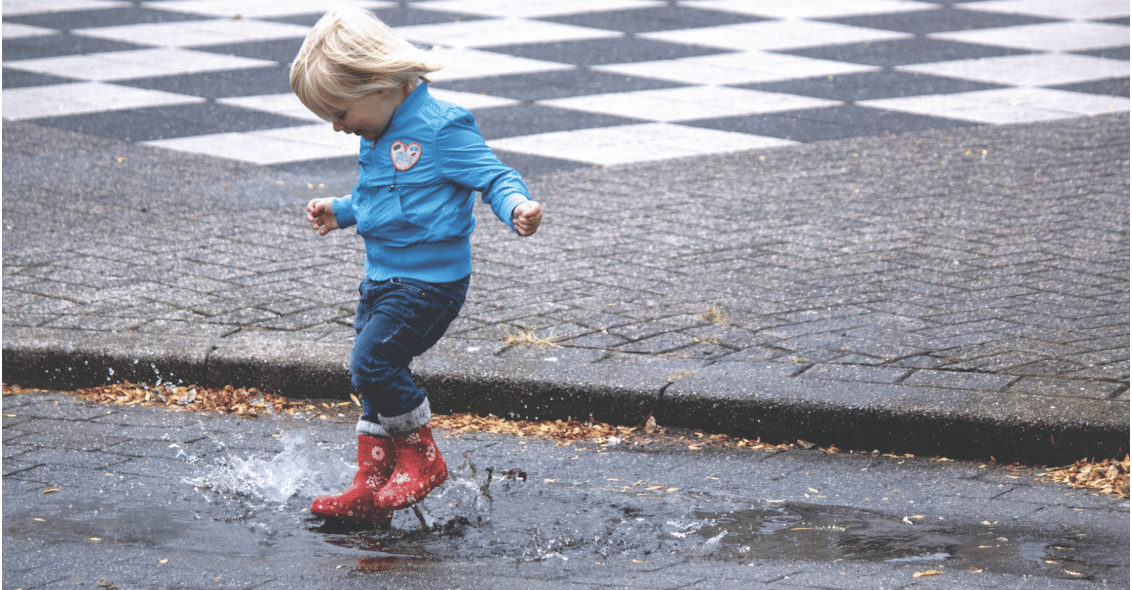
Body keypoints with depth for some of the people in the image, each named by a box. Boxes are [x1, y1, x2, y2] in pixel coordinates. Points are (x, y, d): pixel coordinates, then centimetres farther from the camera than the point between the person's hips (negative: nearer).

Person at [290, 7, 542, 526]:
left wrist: (517, 207, -36)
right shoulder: (379, 137, 11)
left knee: (372, 362, -17)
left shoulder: (441, 129, -17)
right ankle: (371, 487, 19)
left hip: (428, 282, -9)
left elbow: (493, 176, -17)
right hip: (383, 278, 9)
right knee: (375, 382, 11)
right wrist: (340, 211, 27)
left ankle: (422, 458, 0)